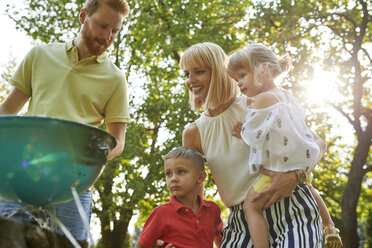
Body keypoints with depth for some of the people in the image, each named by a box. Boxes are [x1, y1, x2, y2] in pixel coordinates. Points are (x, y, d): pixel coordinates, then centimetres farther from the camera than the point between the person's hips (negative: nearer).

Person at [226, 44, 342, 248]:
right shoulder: (288, 97, 10)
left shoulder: (262, 99, -16)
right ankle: (330, 229, 50)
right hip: (300, 166, 10)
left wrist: (243, 132, 0)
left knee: (251, 207, -6)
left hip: (276, 168, -10)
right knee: (308, 189, 37)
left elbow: (253, 135, -20)